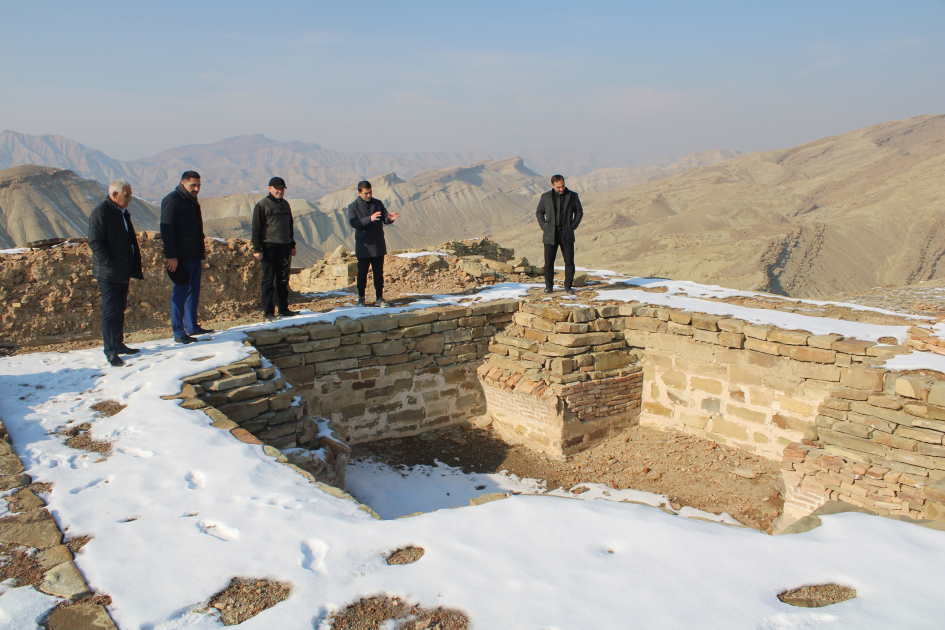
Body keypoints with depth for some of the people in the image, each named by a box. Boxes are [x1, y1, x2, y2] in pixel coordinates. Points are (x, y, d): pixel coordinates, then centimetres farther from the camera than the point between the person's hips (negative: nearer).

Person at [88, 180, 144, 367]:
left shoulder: (123, 213, 14)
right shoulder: (101, 212, -13)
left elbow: (131, 241, 22)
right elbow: (95, 243, -18)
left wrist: (135, 265, 13)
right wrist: (111, 264, -19)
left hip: (123, 273, 9)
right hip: (108, 273, -9)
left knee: (119, 310, 16)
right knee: (110, 312, -4)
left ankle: (118, 345, 27)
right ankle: (110, 351, 2)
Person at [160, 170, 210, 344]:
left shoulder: (192, 202, 16)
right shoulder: (172, 201, -12)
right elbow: (167, 230, -18)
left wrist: (201, 251, 22)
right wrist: (171, 256, -23)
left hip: (195, 257, 9)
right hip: (181, 258, -9)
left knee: (194, 292, 14)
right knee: (180, 294, -4)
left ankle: (192, 326, 24)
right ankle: (179, 333, 1)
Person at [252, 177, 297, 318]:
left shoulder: (285, 204, 16)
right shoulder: (262, 205, -4)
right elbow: (256, 228, -7)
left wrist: (292, 245, 20)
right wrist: (257, 249, -12)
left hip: (285, 248, 6)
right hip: (269, 248, -6)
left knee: (283, 280, 9)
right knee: (269, 280, -3)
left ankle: (283, 309, 15)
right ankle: (268, 311, 1)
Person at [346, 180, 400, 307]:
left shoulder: (378, 203, 7)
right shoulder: (353, 206, -3)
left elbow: (384, 219, 3)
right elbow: (353, 223, -16)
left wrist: (390, 218, -22)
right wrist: (370, 219, -29)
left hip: (378, 245, 3)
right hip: (363, 246, -3)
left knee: (379, 273, 5)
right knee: (362, 273, 6)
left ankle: (379, 298, 12)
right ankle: (361, 298, 21)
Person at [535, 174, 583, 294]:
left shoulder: (572, 196, 4)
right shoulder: (546, 197, 4)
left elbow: (579, 211, 13)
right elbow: (539, 212, 14)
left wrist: (573, 226, 1)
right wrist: (544, 226, 2)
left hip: (567, 235, 0)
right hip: (550, 235, 0)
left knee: (569, 262, -2)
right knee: (548, 262, -2)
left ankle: (568, 286, 10)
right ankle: (549, 286, 11)